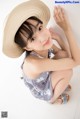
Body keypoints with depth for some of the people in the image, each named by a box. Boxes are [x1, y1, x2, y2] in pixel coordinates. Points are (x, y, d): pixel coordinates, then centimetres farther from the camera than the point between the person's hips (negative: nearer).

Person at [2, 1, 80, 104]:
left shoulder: (43, 46, -23)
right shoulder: (34, 64, -44)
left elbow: (66, 55, -6)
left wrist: (57, 37, -24)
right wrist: (67, 28, -35)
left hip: (46, 78, 6)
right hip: (43, 93, -6)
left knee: (63, 54, -13)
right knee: (67, 71, -24)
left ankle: (60, 86, 14)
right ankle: (53, 99, 8)